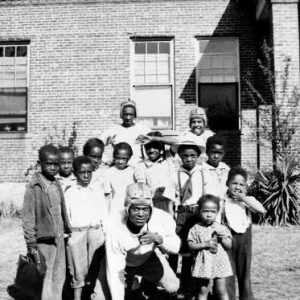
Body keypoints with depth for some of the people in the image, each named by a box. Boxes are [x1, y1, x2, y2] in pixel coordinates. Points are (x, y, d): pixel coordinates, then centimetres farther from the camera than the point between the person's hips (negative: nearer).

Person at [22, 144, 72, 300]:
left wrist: (67, 229, 13)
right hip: (45, 240, -6)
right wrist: (31, 244, -12)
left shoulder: (57, 184, 6)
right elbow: (28, 218, -12)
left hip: (59, 237, 6)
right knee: (49, 278, 3)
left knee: (59, 277, 16)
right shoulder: (34, 187, -13)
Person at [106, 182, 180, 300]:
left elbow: (176, 247, -26)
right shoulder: (115, 233, -35)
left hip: (150, 257, 2)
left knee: (172, 287, -11)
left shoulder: (162, 218, -30)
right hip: (125, 264, -1)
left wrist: (158, 239, -47)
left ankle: (148, 283, 22)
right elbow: (114, 273, -32)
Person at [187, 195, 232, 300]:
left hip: (219, 263, 1)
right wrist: (205, 244, -19)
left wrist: (222, 238, -16)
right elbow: (190, 245, -7)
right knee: (203, 291, 7)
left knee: (221, 291, 9)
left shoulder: (222, 228, 1)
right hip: (203, 264, -1)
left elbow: (229, 246, 3)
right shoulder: (196, 229, -3)